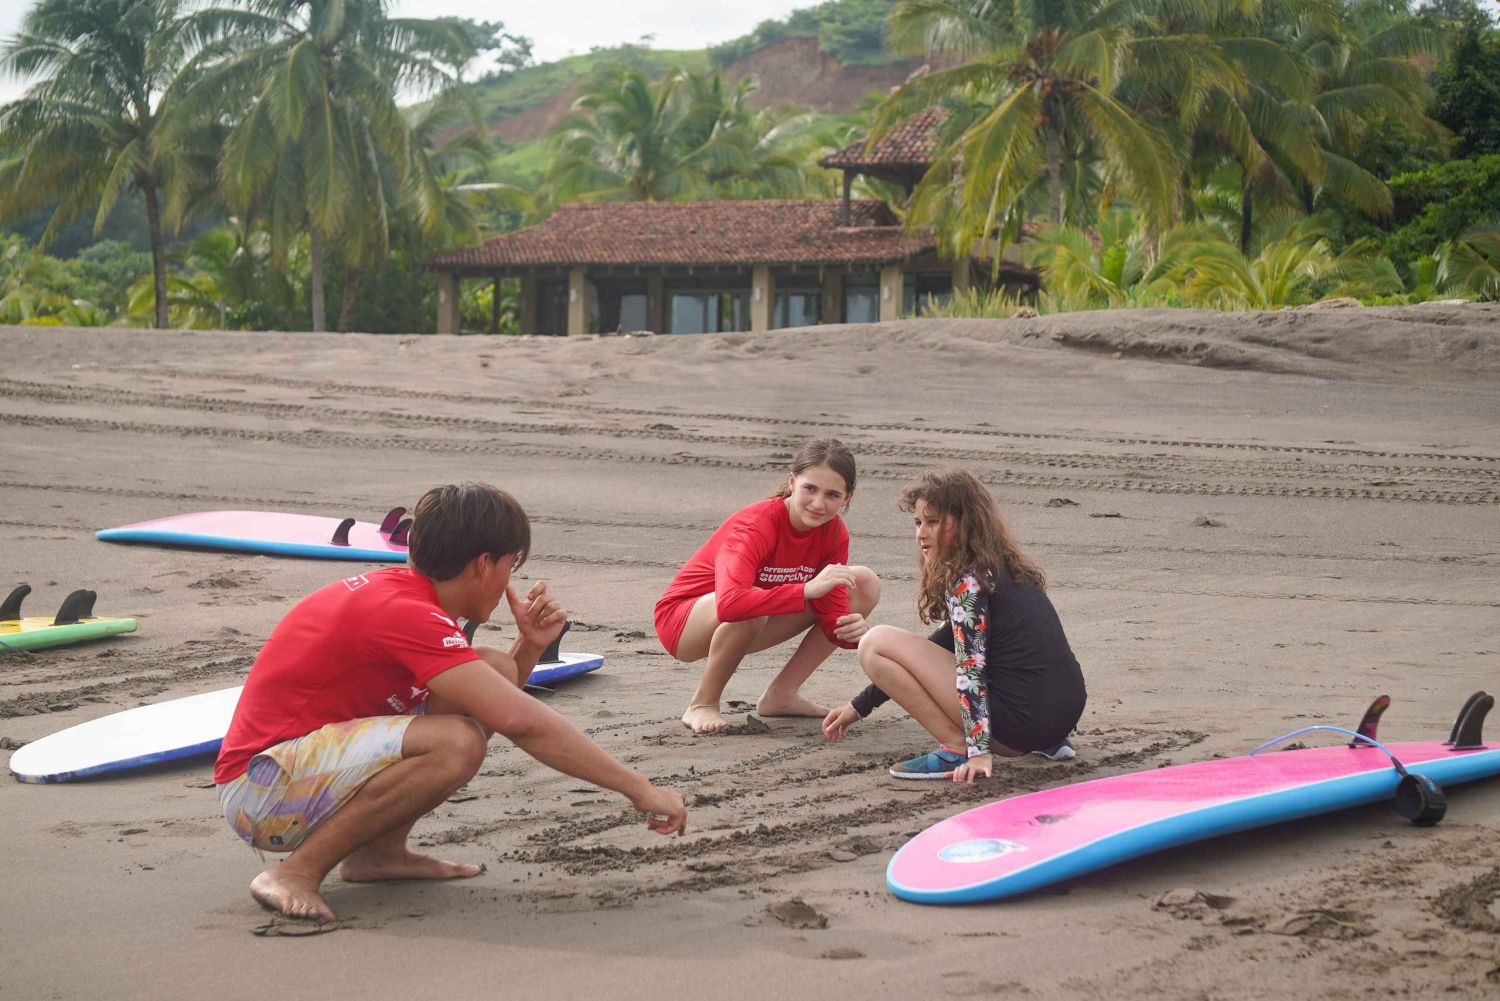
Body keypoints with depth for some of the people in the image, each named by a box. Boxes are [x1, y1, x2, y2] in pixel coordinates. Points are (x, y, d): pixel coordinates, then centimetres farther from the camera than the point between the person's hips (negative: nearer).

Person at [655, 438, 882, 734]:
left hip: (748, 627, 7)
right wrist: (807, 589, -53)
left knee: (865, 584, -4)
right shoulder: (755, 526, -31)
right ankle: (702, 704, -16)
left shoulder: (834, 533, -11)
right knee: (749, 607, -42)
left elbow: (832, 612, -10)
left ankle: (781, 694, 0)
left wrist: (851, 630, -34)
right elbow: (729, 604, -48)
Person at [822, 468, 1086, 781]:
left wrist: (979, 750, -22)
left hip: (1022, 718, -9)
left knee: (876, 643, -3)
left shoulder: (966, 579, -7)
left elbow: (971, 666, -16)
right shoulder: (1003, 568, 20)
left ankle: (958, 748, -7)